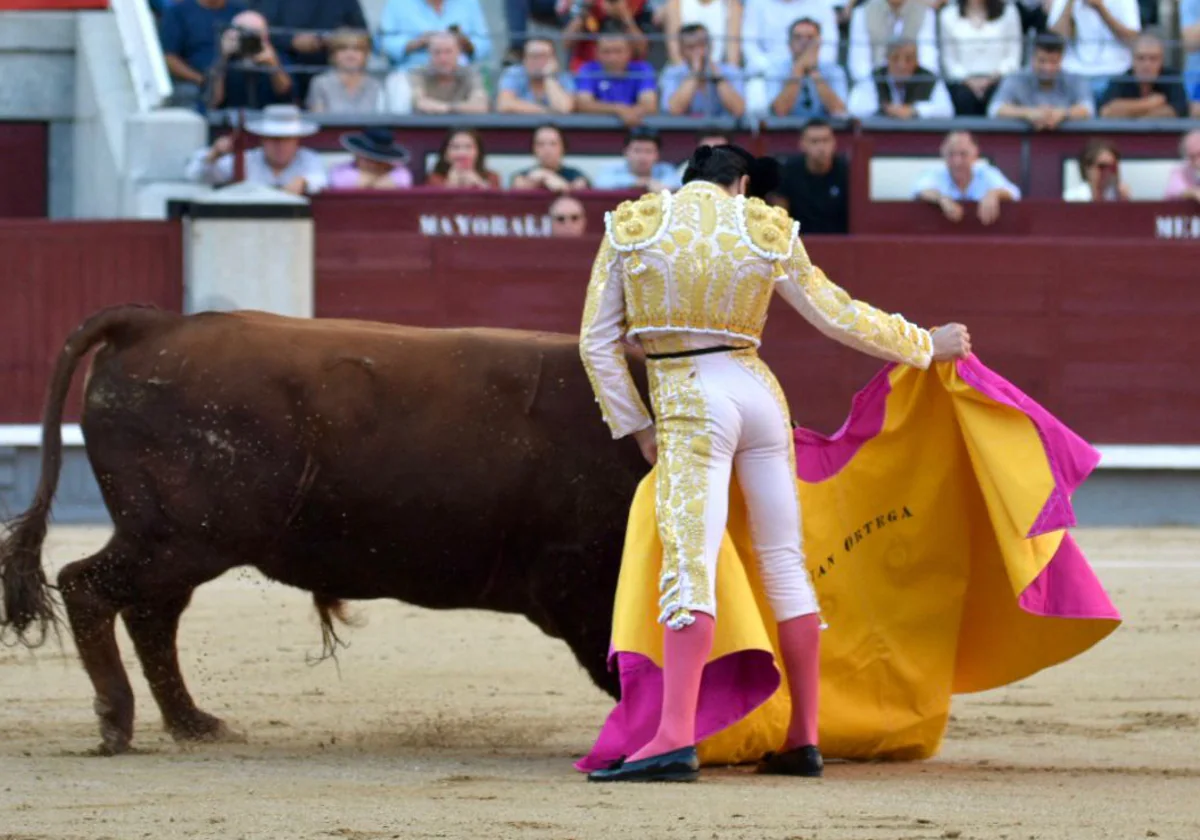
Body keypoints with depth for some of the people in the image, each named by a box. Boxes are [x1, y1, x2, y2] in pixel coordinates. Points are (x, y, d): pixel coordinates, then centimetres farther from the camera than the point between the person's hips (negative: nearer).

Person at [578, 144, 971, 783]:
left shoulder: (633, 228, 3)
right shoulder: (767, 232, 6)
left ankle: (675, 739, -26)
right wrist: (927, 344, 24)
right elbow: (839, 317, 12)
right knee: (783, 561, 11)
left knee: (689, 563, -13)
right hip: (759, 394, 3)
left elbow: (599, 340, 4)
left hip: (690, 406, -3)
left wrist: (636, 425, 11)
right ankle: (803, 740, 14)